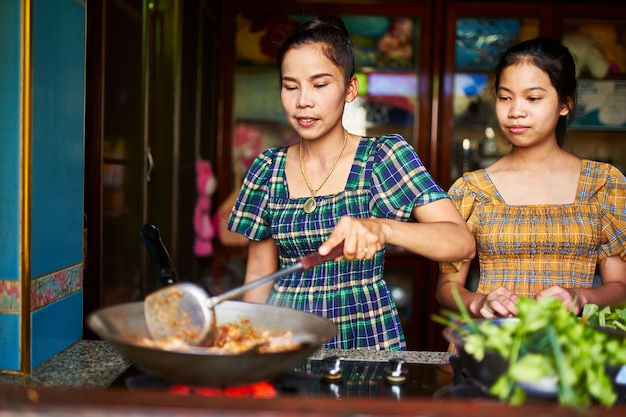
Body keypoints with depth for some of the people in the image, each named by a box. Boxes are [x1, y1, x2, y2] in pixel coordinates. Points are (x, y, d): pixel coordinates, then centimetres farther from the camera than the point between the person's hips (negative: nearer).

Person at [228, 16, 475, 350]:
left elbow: (463, 242, -14)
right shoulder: (268, 169, 7)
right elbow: (259, 274, 13)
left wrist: (380, 228, -30)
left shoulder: (385, 156, -3)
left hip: (366, 339, -2)